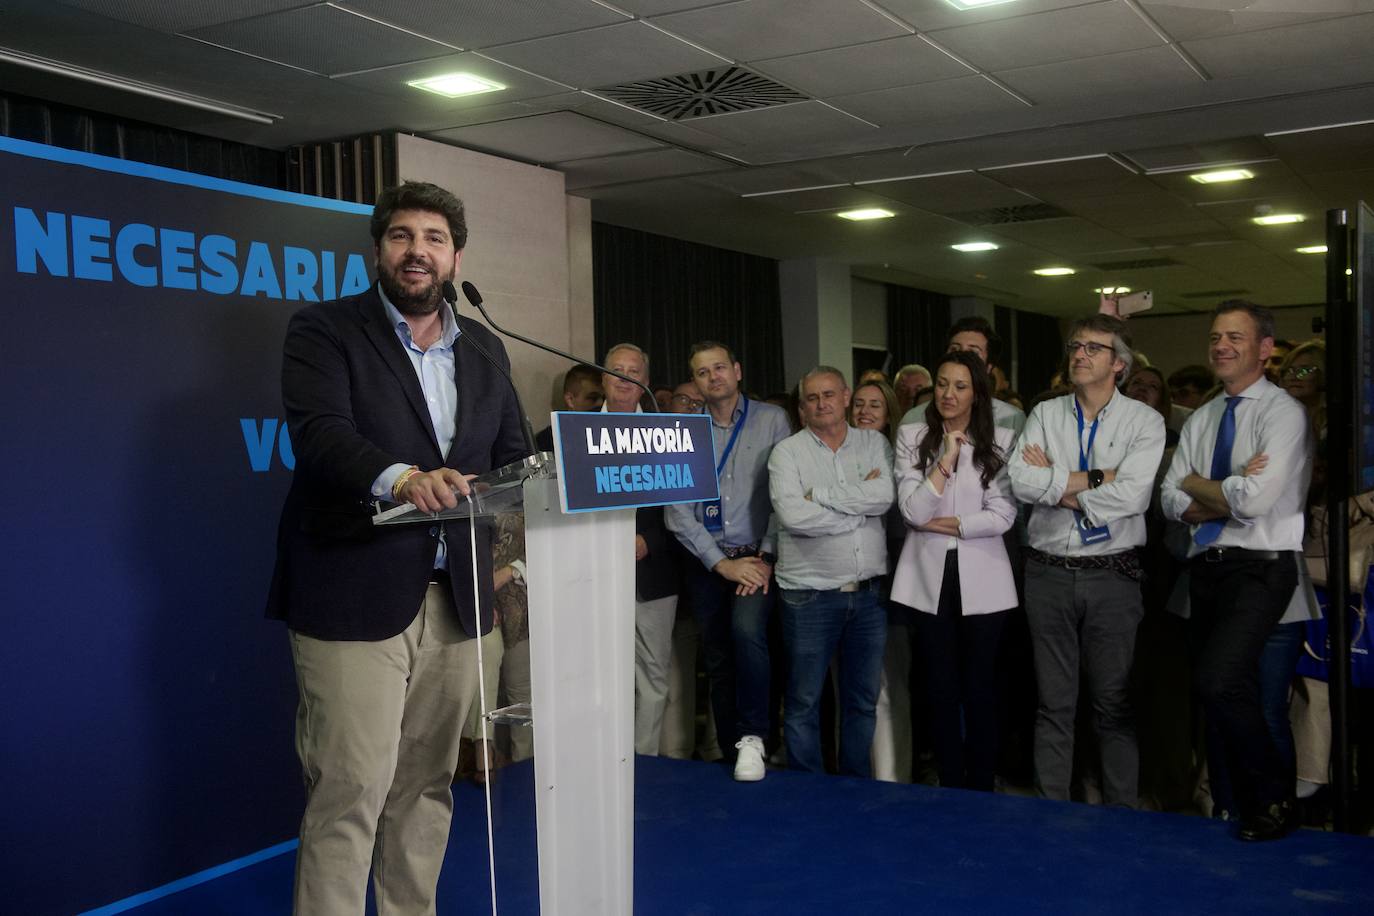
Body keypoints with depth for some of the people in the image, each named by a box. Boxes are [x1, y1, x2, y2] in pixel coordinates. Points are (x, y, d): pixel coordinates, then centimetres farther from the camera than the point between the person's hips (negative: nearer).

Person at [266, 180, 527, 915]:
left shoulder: (485, 350, 15)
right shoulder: (324, 331, -2)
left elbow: (509, 455, 13)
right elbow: (319, 433, -17)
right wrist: (401, 478, -36)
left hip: (455, 597, 5)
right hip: (355, 595, -5)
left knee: (425, 787, 13)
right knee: (350, 791, -5)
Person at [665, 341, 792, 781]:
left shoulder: (771, 420, 0)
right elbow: (678, 511, -1)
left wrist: (766, 557, -11)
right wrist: (723, 563, -8)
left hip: (756, 557, -3)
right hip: (706, 561, 3)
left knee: (747, 628, -27)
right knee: (718, 662, 6)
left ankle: (752, 736, -12)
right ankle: (731, 751, 20)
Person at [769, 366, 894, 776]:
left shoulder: (875, 444, 7)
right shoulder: (787, 452, -1)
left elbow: (885, 497, -11)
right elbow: (791, 515, -17)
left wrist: (819, 493, -12)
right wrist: (861, 506, -10)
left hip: (869, 592, 3)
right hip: (810, 594, -3)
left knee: (863, 699, 13)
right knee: (804, 703, 4)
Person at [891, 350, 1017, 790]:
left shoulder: (1001, 440, 0)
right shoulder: (912, 436, 2)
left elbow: (1002, 516, -7)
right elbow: (912, 511, -9)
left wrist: (942, 524, -9)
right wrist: (946, 459, -15)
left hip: (981, 577, -1)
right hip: (929, 576, 1)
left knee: (980, 688, 5)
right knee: (941, 688, 9)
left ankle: (981, 790, 17)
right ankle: (950, 788, 20)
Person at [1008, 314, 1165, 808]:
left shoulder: (1144, 421, -1)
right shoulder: (1046, 414, 6)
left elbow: (1132, 495, -17)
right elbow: (1020, 480, -9)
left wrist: (1055, 482, -9)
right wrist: (1097, 478, -13)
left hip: (1112, 576, -2)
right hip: (1049, 573, 2)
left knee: (1115, 703, 6)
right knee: (1054, 703, 10)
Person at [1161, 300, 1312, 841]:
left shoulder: (1283, 413, -6)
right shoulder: (1199, 421, 15)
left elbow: (1256, 500, -19)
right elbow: (1171, 501, 6)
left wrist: (1198, 485, -2)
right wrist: (1230, 495, -11)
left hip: (1260, 568, -7)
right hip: (1206, 567, 7)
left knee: (1218, 681, -22)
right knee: (1231, 694, 11)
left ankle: (1275, 800, -1)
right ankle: (1246, 805, 24)